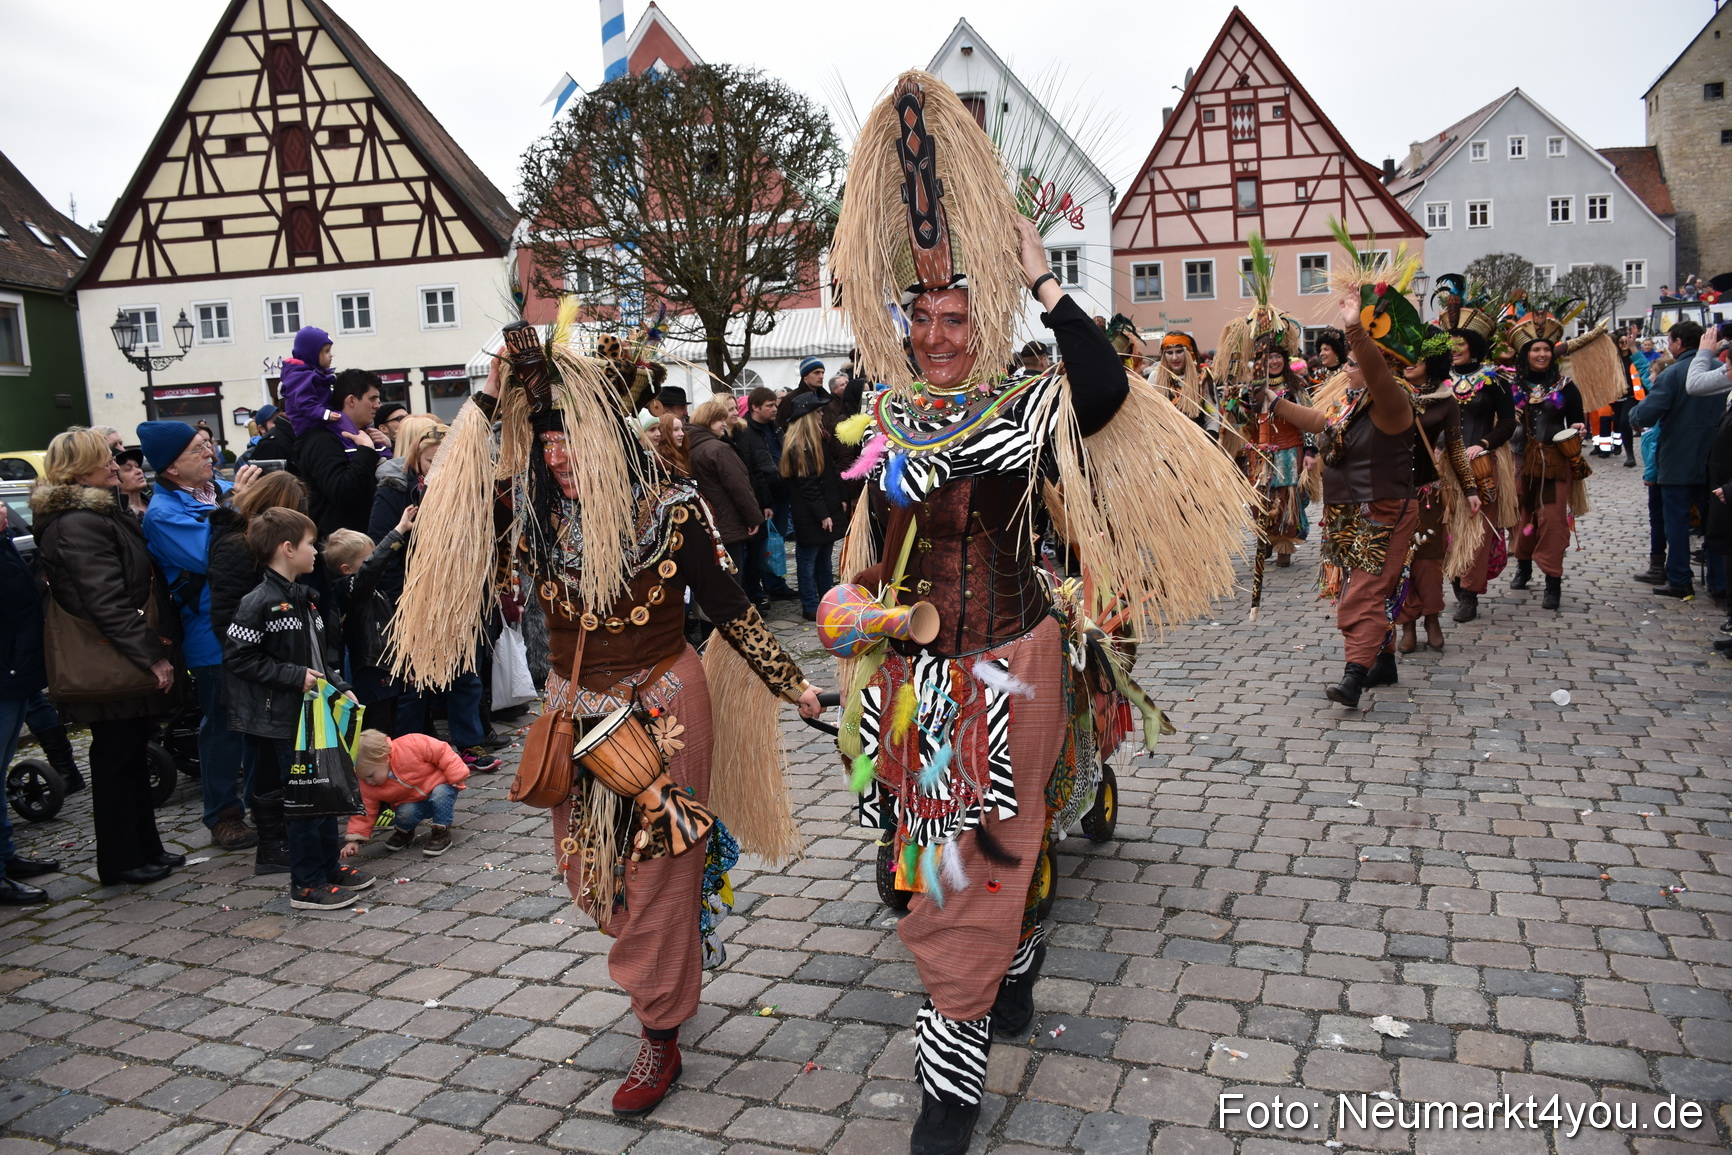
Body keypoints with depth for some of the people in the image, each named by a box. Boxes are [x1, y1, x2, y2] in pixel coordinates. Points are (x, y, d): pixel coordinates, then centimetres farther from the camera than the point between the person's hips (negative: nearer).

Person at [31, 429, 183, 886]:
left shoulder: (101, 512, 14)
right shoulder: (79, 525, -19)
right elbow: (107, 604, -24)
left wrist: (156, 649, 16)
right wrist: (152, 657, -22)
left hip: (129, 662, 10)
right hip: (110, 665, -10)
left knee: (132, 752, 16)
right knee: (115, 758, 1)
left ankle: (145, 848, 27)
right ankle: (119, 862, 13)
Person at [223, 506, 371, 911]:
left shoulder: (305, 597, 11)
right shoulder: (259, 603, -16)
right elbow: (236, 657, -18)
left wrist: (340, 687, 5)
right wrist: (295, 676, -18)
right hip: (287, 717, -8)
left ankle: (329, 866, 29)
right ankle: (306, 885, 9)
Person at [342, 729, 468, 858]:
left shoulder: (411, 746, -31)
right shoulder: (367, 787, -16)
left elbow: (442, 752, -24)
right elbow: (366, 812, -9)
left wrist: (457, 777, -22)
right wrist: (354, 840, -18)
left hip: (439, 784, -3)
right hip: (413, 803, 3)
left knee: (440, 794, -34)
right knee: (405, 813, -27)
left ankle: (441, 833, -15)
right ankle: (404, 833, 6)